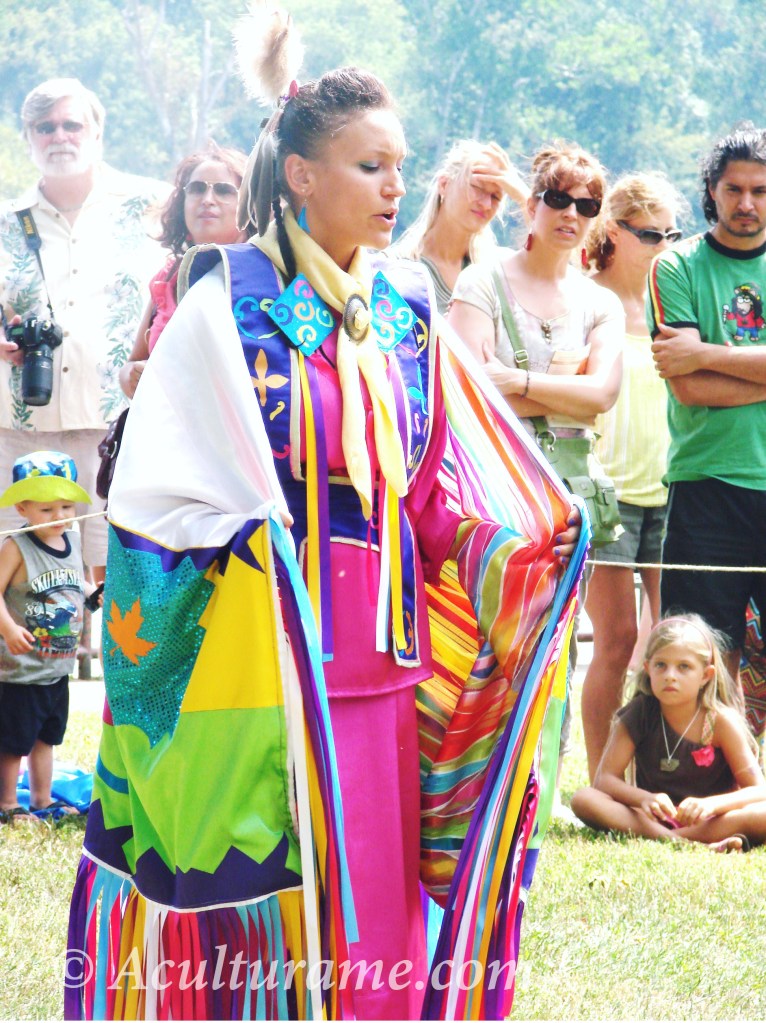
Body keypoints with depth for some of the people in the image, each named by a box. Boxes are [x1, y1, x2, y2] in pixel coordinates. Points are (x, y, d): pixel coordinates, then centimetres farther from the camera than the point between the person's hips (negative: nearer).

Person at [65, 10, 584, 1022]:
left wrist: (509, 549, -4)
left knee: (372, 891, 6)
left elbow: (435, 482, 12)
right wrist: (251, 544, -21)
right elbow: (161, 481, -8)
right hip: (257, 636, -5)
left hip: (378, 635, 5)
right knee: (254, 892, -2)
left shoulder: (404, 309, 12)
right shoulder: (232, 299, -5)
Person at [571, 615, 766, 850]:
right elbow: (604, 778, -8)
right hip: (652, 818, 2)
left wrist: (710, 803, -31)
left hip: (707, 819, -2)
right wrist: (643, 798, -29)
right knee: (583, 800, -25)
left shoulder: (721, 720, -8)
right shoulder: (639, 714, -3)